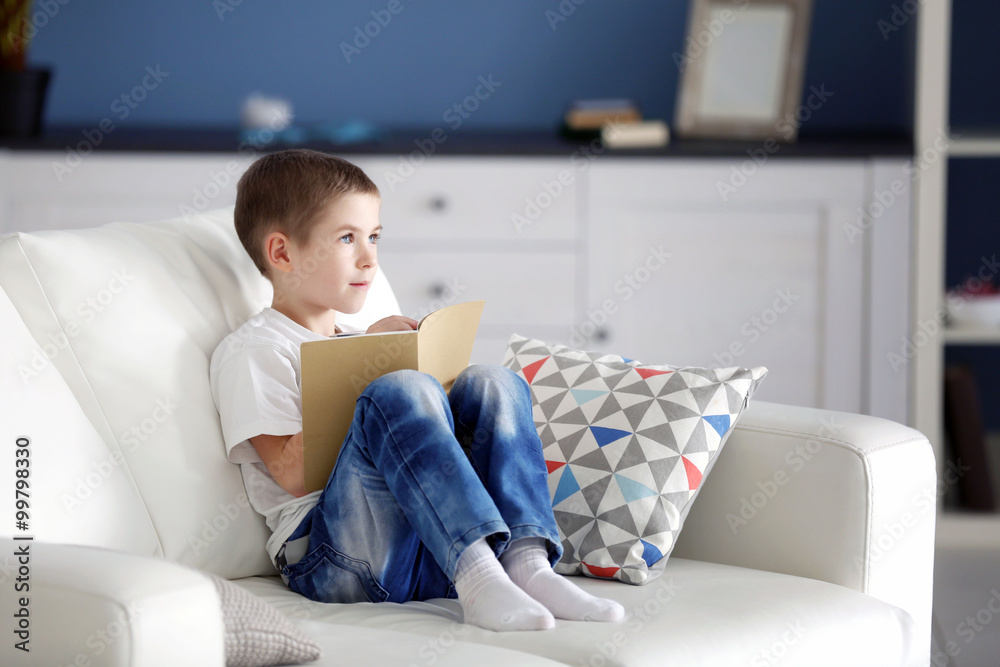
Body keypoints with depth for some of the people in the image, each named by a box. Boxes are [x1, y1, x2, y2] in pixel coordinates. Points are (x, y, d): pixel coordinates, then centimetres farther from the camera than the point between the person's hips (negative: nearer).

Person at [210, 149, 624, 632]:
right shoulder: (251, 351, 4)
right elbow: (293, 474, -10)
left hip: (432, 560, 7)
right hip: (333, 562, -7)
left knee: (492, 383, -9)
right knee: (400, 391, -28)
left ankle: (526, 562, -30)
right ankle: (477, 581, -43)